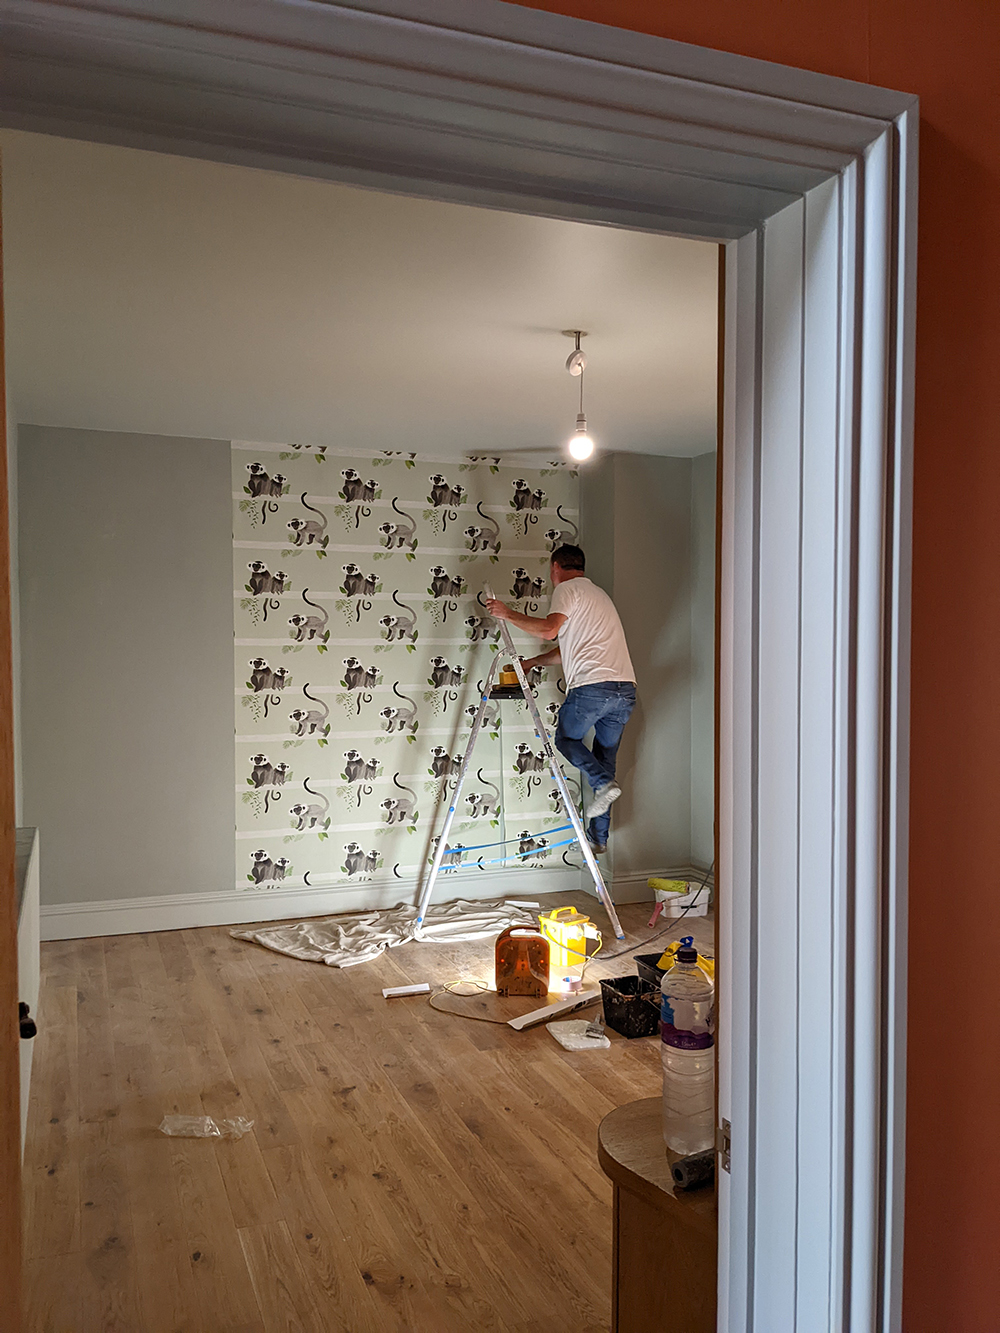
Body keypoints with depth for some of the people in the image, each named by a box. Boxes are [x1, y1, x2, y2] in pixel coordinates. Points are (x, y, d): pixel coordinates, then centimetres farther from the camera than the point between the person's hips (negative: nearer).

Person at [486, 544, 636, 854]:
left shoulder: (567, 588, 3)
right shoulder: (598, 593, 31)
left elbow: (549, 629, -15)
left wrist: (508, 613, -3)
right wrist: (531, 662, 41)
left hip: (592, 685, -7)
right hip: (626, 688, 8)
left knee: (566, 737, 16)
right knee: (605, 756, 15)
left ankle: (603, 783, -8)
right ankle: (599, 837, 17)